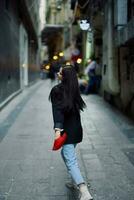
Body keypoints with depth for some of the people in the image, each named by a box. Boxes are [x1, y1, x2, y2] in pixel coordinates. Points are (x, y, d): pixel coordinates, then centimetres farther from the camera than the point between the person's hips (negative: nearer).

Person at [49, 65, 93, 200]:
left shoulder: (57, 90, -13)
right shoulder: (73, 90, 6)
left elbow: (57, 110, -24)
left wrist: (57, 129, -30)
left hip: (67, 130, -8)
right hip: (77, 128, 8)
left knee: (70, 161, -11)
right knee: (66, 154, 28)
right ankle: (75, 181, 35)